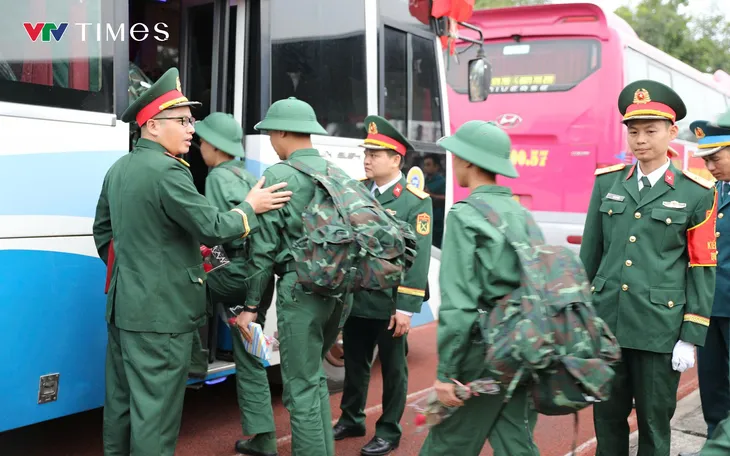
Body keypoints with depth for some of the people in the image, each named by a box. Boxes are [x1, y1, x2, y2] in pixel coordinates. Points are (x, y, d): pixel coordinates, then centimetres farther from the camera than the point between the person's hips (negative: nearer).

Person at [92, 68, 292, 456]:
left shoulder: (118, 169, 11)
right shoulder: (166, 171, -18)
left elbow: (102, 231, 18)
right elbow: (212, 229, -19)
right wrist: (250, 207, -4)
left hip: (123, 305, 9)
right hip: (160, 311, -9)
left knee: (121, 401, 18)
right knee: (155, 408, 0)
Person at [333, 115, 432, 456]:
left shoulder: (416, 201, -10)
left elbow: (418, 259, -13)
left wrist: (406, 308, -17)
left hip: (389, 304, -4)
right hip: (355, 299, 5)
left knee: (393, 369, 11)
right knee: (354, 364, 18)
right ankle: (351, 420, 36)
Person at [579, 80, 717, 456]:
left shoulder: (695, 194, -4)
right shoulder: (607, 182, 5)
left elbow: (702, 269, -3)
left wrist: (691, 338, -6)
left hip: (659, 327, -3)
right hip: (605, 322, 3)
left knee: (654, 422, 9)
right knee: (607, 416, 13)